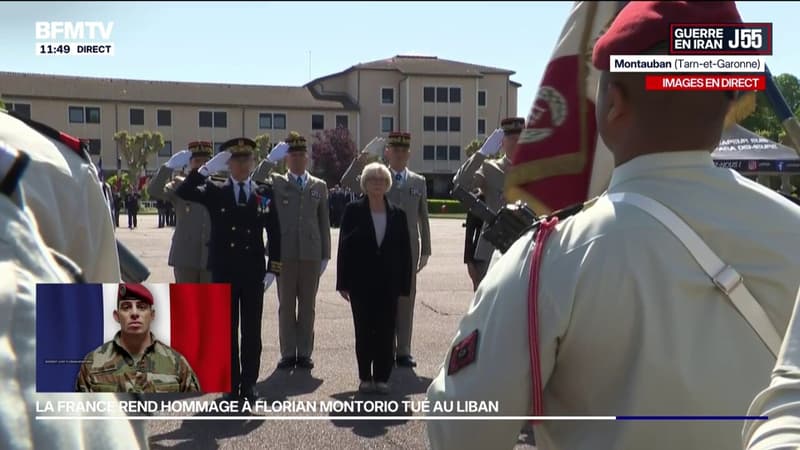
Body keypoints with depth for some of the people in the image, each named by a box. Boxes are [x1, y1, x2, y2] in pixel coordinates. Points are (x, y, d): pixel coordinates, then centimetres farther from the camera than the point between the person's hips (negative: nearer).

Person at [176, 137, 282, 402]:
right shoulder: (214, 193, 4)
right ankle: (231, 383, 16)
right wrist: (207, 168, -18)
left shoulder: (265, 193, 4)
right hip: (223, 271, 0)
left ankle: (249, 383, 15)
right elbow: (182, 192, -12)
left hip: (253, 272, 0)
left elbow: (274, 234, 4)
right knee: (227, 329, 6)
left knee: (252, 329, 5)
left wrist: (273, 269, -2)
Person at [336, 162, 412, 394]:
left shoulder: (397, 214, 5)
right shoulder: (354, 211, 0)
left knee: (386, 331, 3)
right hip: (361, 283, -1)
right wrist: (343, 282, -6)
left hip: (388, 283, 1)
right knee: (364, 330, 5)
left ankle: (382, 377, 13)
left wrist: (404, 284, 0)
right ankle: (365, 377, 16)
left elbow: (405, 251, 6)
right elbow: (344, 247, -2)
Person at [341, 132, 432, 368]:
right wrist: (364, 155, -17)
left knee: (406, 299, 5)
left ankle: (403, 351, 12)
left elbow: (423, 218, 12)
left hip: (409, 248, 2)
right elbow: (347, 183, -11)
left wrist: (425, 250, 8)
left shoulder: (419, 182, 11)